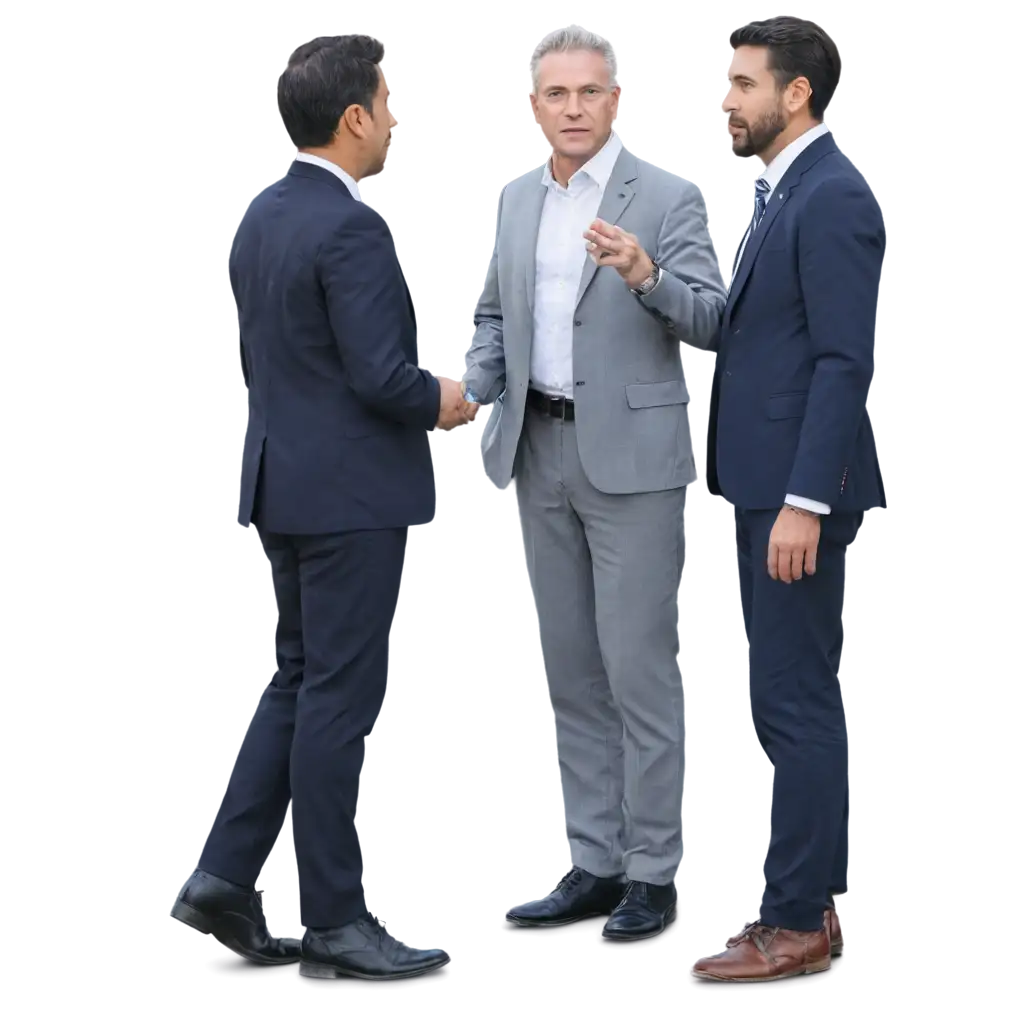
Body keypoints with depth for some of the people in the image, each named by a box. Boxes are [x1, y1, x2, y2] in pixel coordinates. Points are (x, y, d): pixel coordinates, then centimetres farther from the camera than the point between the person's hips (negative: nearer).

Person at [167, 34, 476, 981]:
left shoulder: (259, 215, 10)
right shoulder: (349, 228, -18)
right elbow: (381, 377, -21)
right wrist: (439, 400, -2)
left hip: (284, 480, 9)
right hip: (352, 493, -9)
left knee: (295, 689, 16)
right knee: (339, 701, -2)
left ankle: (223, 878, 13)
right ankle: (335, 922, 6)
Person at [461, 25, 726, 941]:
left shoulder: (667, 198, -7)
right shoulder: (518, 200, 11)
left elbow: (708, 321, -15)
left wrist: (645, 274, -33)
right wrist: (469, 389, 0)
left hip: (631, 459, -6)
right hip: (541, 453, 6)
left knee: (639, 672, -4)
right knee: (571, 674, 11)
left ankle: (653, 875, 4)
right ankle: (593, 865, 20)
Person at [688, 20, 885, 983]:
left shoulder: (834, 194, -14)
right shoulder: (781, 193, 15)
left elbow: (845, 361, -20)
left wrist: (805, 500, -23)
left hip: (797, 491, -10)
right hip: (763, 483, 10)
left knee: (794, 703, -6)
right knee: (793, 701, 14)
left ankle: (796, 924, 1)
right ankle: (815, 895, 22)